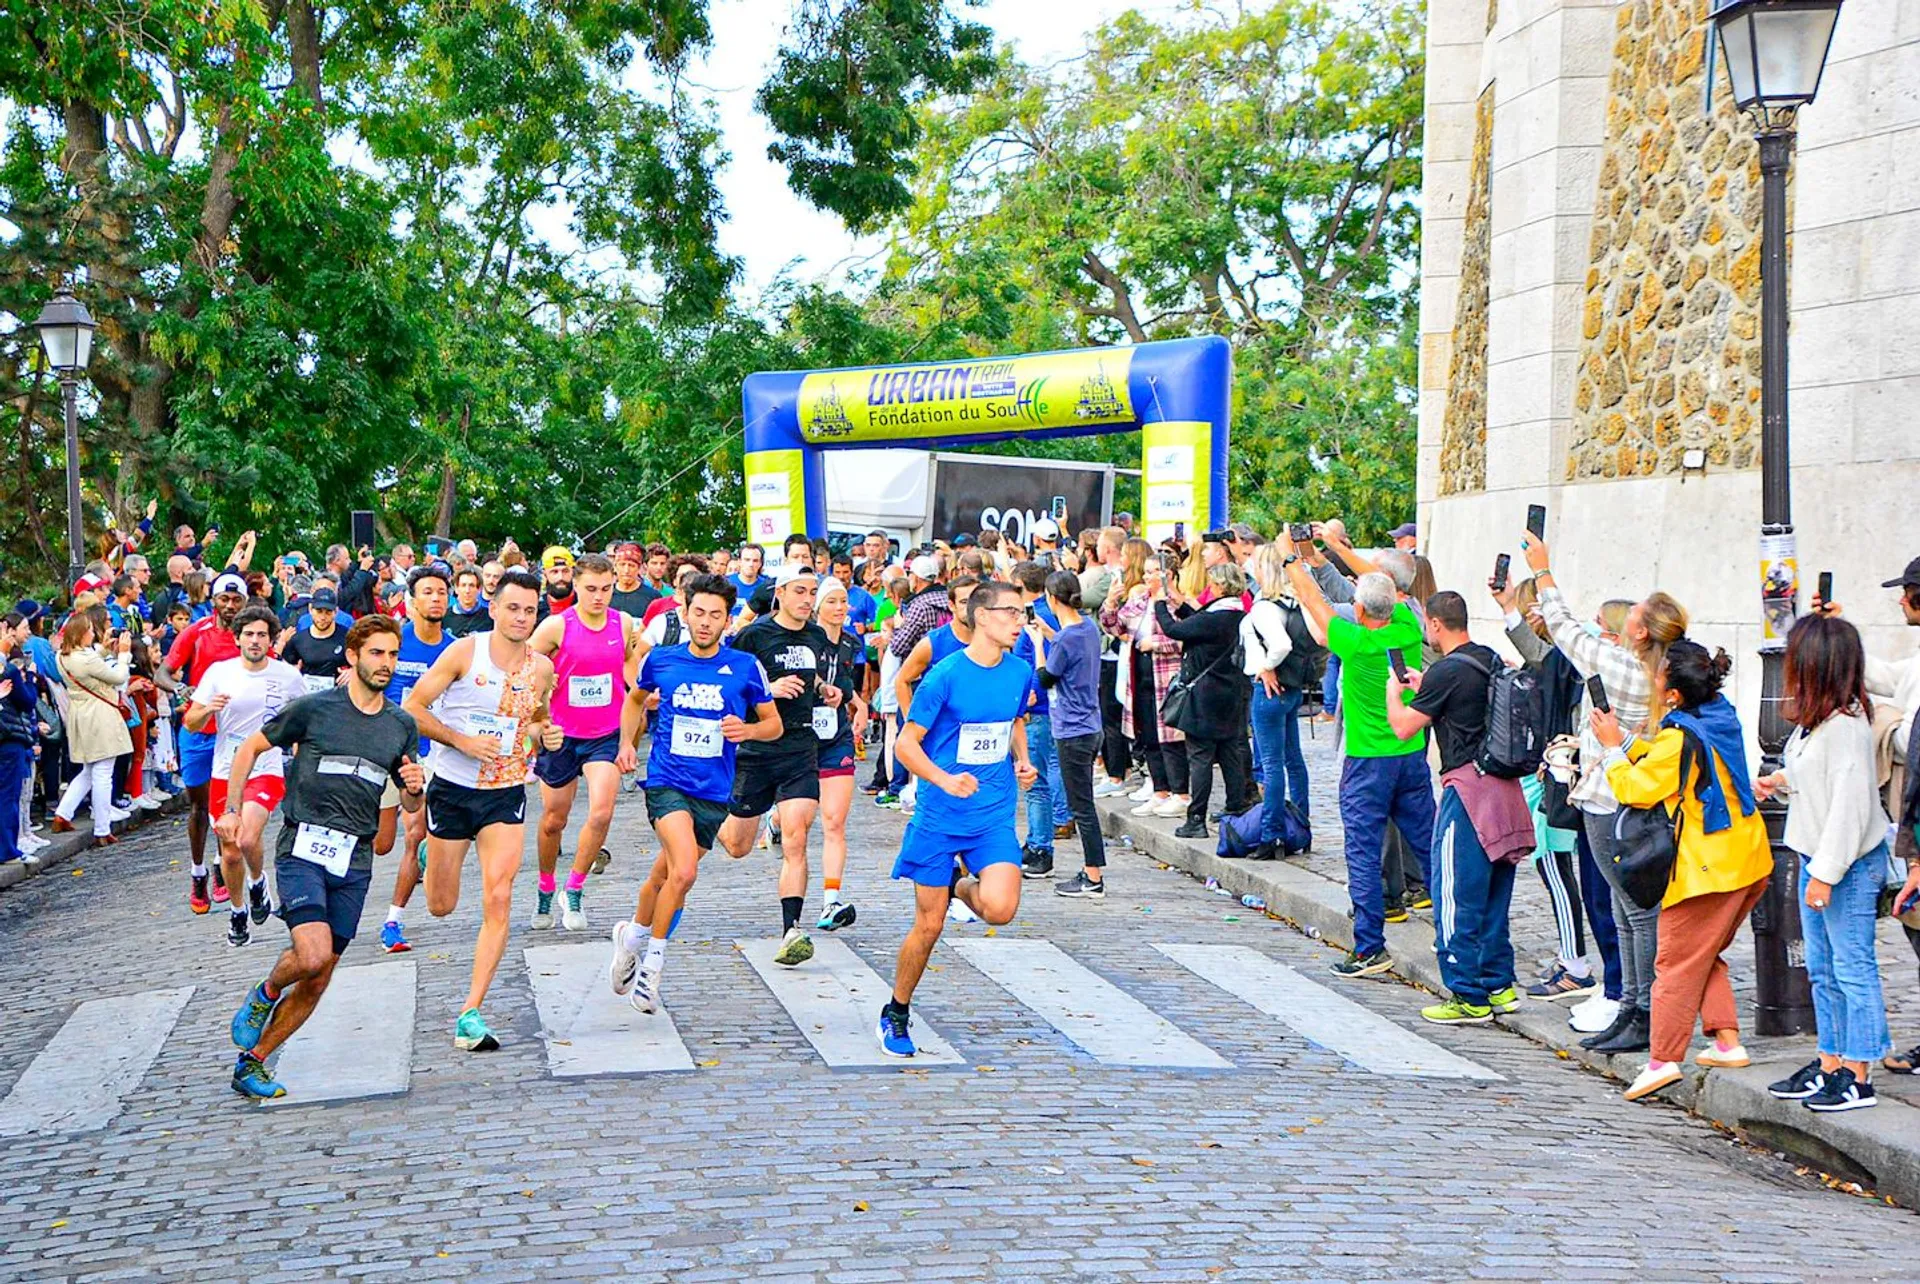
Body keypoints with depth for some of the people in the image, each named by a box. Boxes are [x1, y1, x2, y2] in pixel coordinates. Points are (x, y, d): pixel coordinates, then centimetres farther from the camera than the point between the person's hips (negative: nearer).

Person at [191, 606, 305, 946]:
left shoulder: (287, 675, -3)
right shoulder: (219, 672, -2)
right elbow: (191, 724, 0)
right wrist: (208, 709, -20)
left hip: (267, 772, -2)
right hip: (225, 773, 2)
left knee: (247, 840, -25)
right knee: (230, 854, 8)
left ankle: (257, 881, 8)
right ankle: (238, 911, 34)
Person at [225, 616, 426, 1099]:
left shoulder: (402, 726, 11)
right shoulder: (314, 708, -2)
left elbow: (410, 804, 17)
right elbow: (250, 748, 9)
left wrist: (414, 788, -6)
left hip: (355, 862, 4)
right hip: (302, 850, -4)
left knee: (317, 981, 4)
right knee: (312, 956, -23)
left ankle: (252, 1063, 19)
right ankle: (265, 993, 11)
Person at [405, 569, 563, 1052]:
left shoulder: (542, 668, 1)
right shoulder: (464, 652, -10)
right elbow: (412, 708, -8)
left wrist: (546, 734, -3)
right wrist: (461, 740, -19)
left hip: (506, 794, 2)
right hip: (452, 789, -2)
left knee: (498, 900, -14)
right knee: (441, 907, 10)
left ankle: (471, 1013, -9)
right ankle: (431, 852, 49)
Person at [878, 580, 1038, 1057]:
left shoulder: (1019, 673, 2)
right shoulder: (946, 675, -13)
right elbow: (906, 744, -9)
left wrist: (1022, 762, 4)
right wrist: (945, 780, -24)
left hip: (995, 817, 3)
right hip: (940, 818, -3)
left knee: (1000, 909, -19)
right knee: (929, 926, 2)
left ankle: (964, 887, 17)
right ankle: (896, 1013, 24)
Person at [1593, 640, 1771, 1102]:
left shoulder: (1680, 739, -21)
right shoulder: (1719, 715, 7)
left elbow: (1634, 790, -14)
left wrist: (1612, 747, -3)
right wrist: (1623, 740, 12)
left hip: (1706, 868, -9)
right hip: (1747, 860, 9)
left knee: (1677, 963, -2)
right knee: (1706, 956, 20)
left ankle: (1663, 1059, -1)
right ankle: (1728, 1041, 15)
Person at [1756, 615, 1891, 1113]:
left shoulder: (1845, 725, -21)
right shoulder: (1814, 720, 9)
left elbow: (1850, 803, -23)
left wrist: (1825, 873, -22)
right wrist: (1781, 780, 18)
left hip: (1850, 864, -10)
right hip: (1816, 857, 10)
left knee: (1852, 967, -4)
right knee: (1821, 968, 14)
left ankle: (1857, 1076, 1)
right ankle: (1829, 1065, 22)